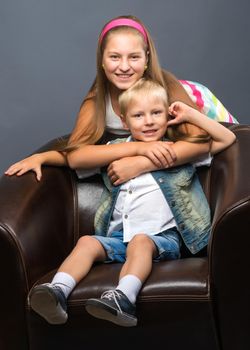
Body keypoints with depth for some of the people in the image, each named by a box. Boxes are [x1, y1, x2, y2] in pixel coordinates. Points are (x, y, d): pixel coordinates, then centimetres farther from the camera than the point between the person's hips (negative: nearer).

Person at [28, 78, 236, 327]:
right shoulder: (118, 149, 16)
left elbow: (227, 138, 13)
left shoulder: (182, 148, 14)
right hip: (118, 237, 3)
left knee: (140, 242, -34)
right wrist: (137, 148, -7)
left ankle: (123, 298, -56)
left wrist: (190, 114, 6)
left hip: (162, 237, -3)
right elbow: (75, 158, -2)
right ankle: (58, 292, -39)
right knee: (87, 242, -24)